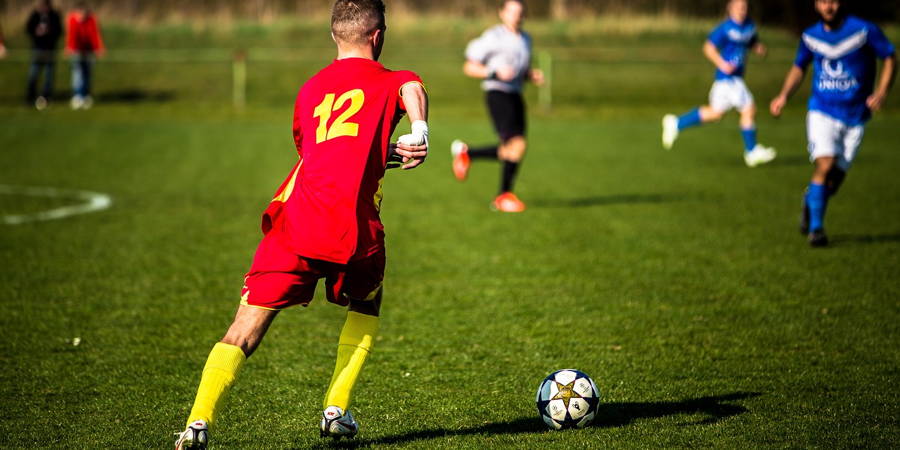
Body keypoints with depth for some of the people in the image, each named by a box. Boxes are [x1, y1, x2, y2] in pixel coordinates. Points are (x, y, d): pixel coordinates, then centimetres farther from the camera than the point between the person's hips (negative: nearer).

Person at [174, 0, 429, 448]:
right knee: (365, 312, 27)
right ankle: (336, 410, 19)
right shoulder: (388, 82, 11)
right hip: (355, 230, -2)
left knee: (246, 326, 2)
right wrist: (419, 133, -29)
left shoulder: (309, 90, 25)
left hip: (296, 223, 2)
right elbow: (413, 89, -14)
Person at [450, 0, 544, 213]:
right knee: (518, 145, -18)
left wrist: (534, 76, 4)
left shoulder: (526, 39, 15)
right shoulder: (493, 37, -7)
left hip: (515, 95, 8)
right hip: (497, 94, -8)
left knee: (509, 152, 3)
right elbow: (469, 67, -6)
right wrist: (495, 73, -19)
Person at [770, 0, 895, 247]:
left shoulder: (864, 30, -8)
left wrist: (881, 92, -16)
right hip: (822, 112, 0)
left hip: (855, 117, 0)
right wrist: (784, 95, 4)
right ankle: (815, 228, -11)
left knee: (835, 179, 2)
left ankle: (810, 201, 35)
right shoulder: (811, 36, 3)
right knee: (825, 166, -20)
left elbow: (890, 59, -1)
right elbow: (799, 67, 19)